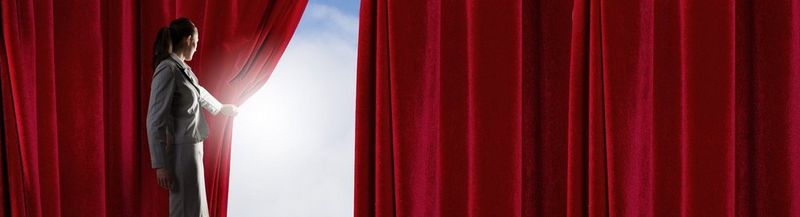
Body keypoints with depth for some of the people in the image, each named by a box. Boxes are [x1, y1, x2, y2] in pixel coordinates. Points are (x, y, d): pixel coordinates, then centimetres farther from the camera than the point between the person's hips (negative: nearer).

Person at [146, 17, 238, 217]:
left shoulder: (183, 69, 11)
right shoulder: (167, 70, -16)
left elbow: (199, 93, 33)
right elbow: (155, 120, -19)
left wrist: (221, 108, 51)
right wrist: (160, 164, -20)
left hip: (192, 149, 9)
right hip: (181, 151, -9)